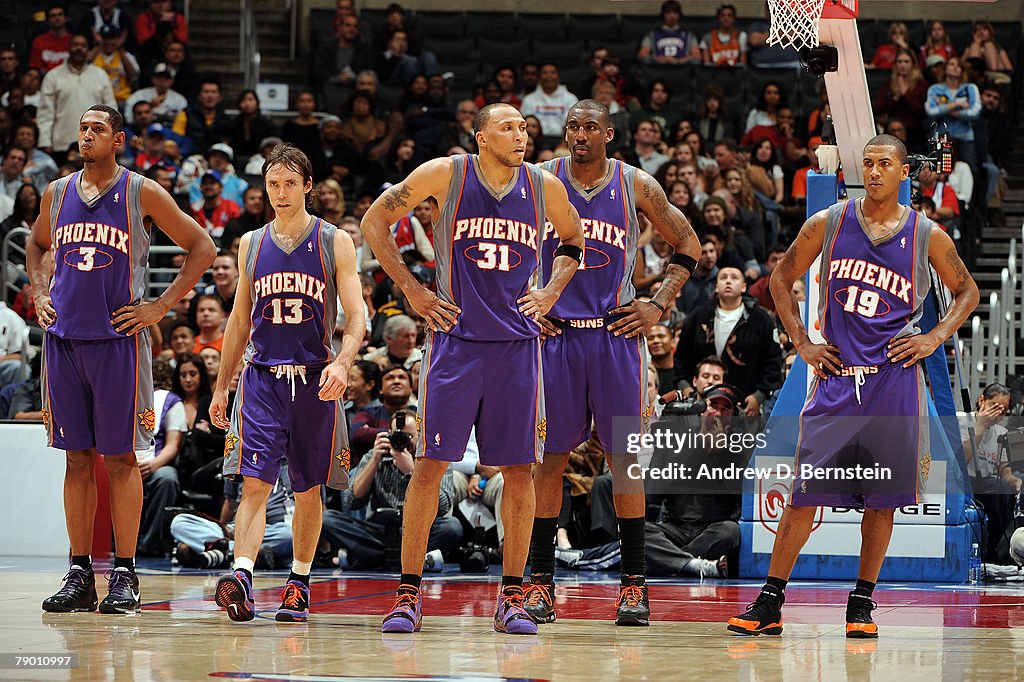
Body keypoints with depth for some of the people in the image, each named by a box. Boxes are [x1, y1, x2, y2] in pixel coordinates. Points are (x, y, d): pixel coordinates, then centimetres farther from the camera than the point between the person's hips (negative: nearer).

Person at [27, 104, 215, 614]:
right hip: (64, 337, 4)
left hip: (118, 339, -4)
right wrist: (40, 294, 14)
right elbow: (36, 244, 30)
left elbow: (202, 248, 1)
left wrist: (161, 307, -4)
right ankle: (79, 575, 10)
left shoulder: (142, 193, -3)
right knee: (78, 458, 6)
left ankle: (124, 573, 2)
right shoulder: (57, 193, 10)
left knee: (120, 458, -2)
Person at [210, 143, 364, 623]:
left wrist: (342, 363, -22)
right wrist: (221, 387, 15)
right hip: (262, 376, 1)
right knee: (254, 483, -14)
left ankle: (299, 583, 19)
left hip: (315, 380, -1)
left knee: (308, 490, 7)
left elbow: (356, 316, -3)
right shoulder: (251, 244, 10)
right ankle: (241, 577, -27)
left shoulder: (334, 242, 2)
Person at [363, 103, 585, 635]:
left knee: (518, 468, 1)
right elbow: (375, 221, 3)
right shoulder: (446, 175, -5)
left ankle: (511, 597, 9)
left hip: (517, 342, 2)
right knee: (430, 464, -5)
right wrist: (410, 288, -2)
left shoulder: (544, 187, 3)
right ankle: (408, 594, 2)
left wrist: (551, 292, 6)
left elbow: (575, 243, 22)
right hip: (455, 336, -2)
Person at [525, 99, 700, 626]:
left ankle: (633, 583, 4)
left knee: (623, 458, 0)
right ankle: (540, 582, 7)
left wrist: (659, 306, 3)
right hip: (555, 333, 0)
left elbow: (687, 245, 12)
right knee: (550, 458, 1)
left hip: (616, 332, 0)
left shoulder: (636, 186, 2)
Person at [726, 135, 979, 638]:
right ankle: (769, 604, 1)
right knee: (805, 493, -3)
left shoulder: (927, 236, 2)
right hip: (836, 375, 0)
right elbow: (782, 279, 14)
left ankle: (862, 603, 13)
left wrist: (935, 337, 1)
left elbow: (966, 291, 15)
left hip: (893, 379, 0)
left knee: (882, 498, 2)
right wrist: (802, 343, 6)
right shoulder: (827, 224, 3)